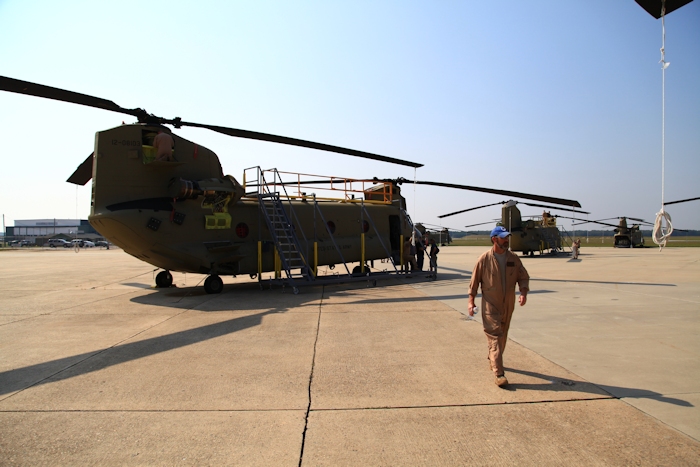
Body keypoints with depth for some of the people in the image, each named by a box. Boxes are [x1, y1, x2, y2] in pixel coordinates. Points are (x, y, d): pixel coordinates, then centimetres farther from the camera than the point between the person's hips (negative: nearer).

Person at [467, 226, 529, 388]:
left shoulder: (513, 258, 1)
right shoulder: (484, 259, -10)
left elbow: (523, 277, 8)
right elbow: (474, 280, -4)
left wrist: (523, 293, -11)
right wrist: (471, 301, -6)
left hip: (508, 304, 5)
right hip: (490, 304, -5)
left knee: (502, 336, 17)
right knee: (494, 335, -9)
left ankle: (493, 360, 40)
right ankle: (499, 374, -9)